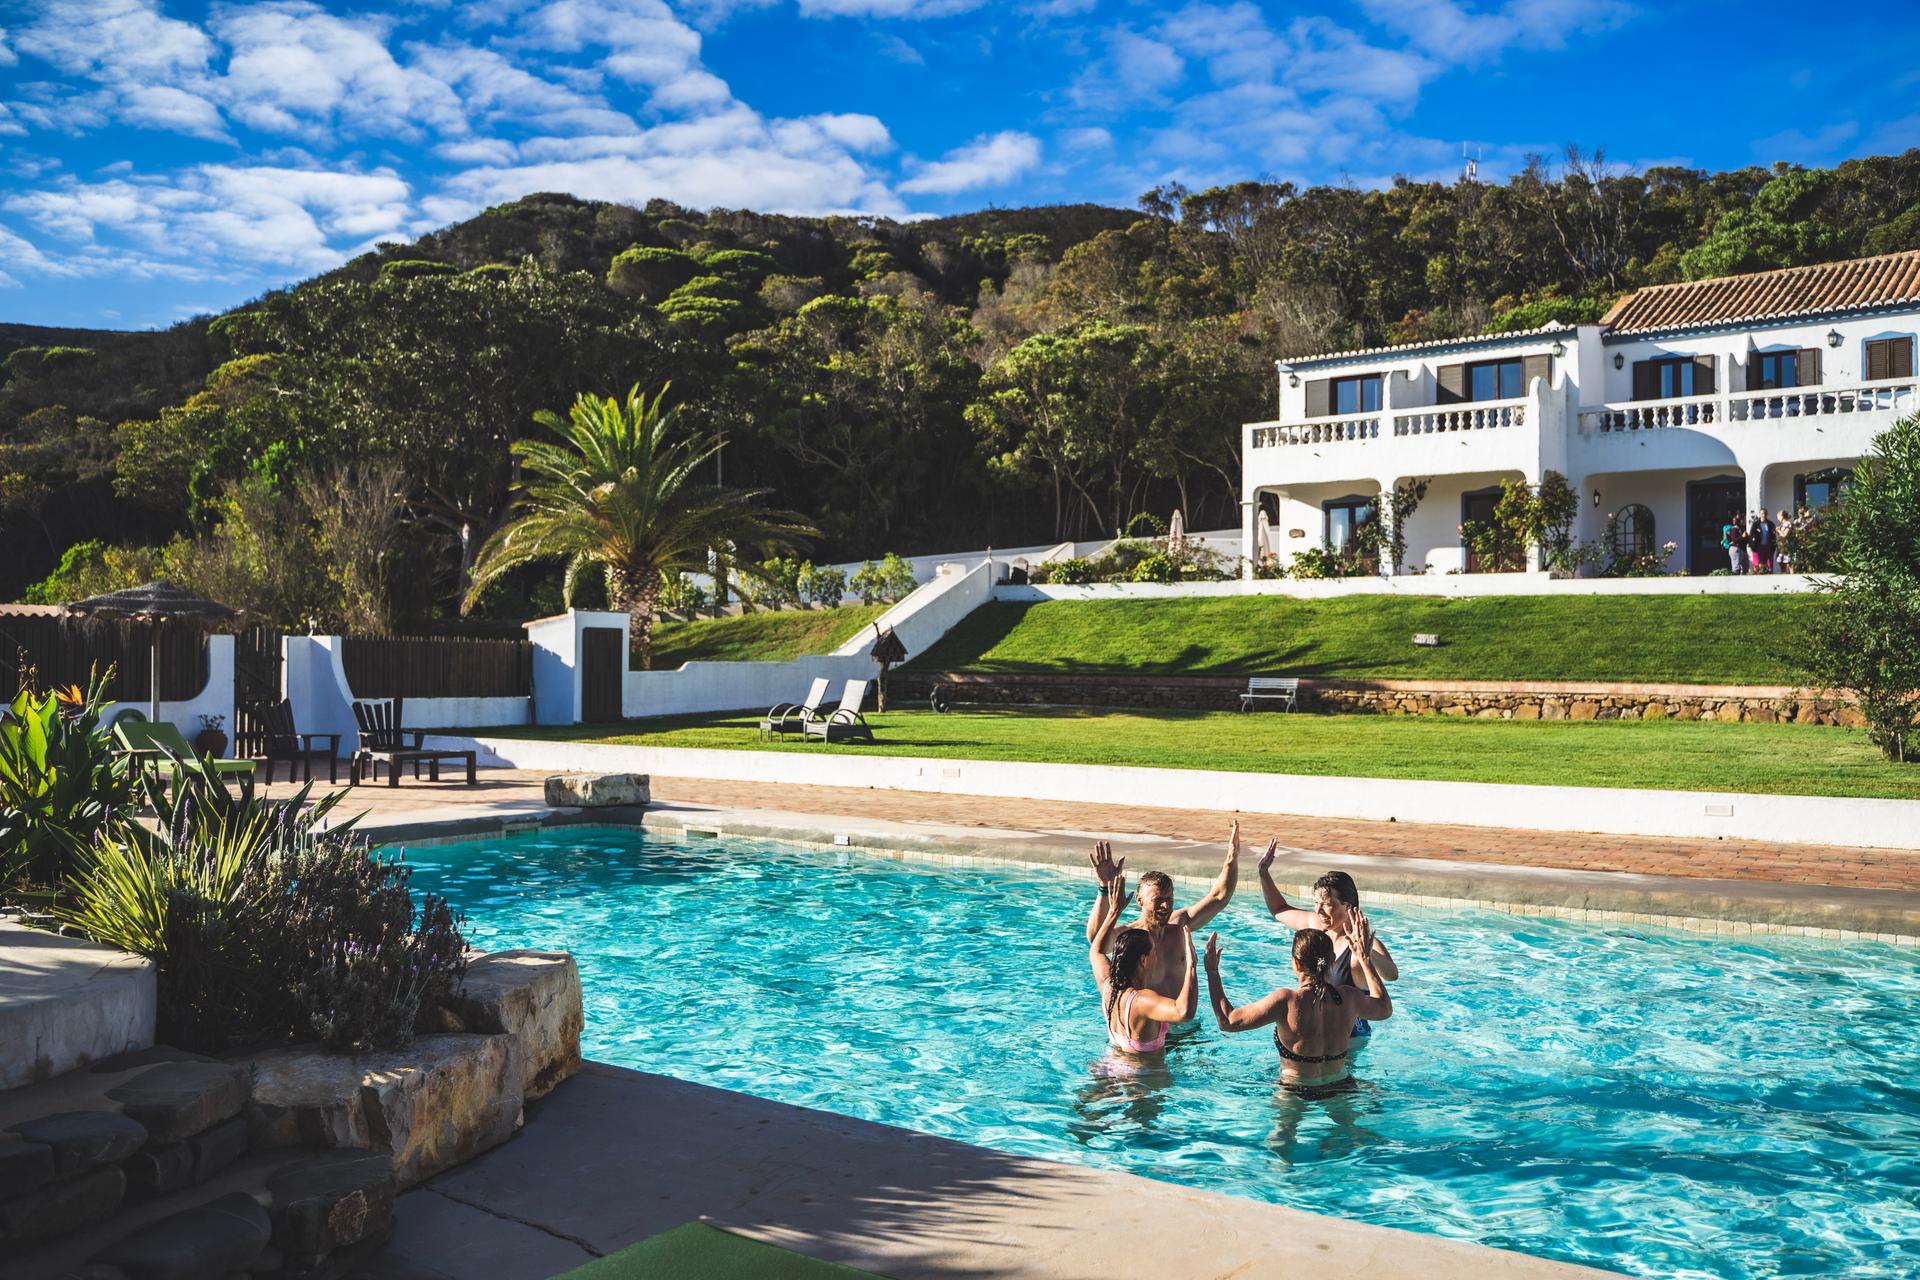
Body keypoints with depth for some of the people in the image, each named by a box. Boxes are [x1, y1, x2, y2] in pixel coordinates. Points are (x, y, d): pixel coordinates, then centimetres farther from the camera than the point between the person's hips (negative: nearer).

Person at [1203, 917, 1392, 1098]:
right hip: (1341, 1087, 5)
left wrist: (1212, 971, -8)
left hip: (1296, 1093, -4)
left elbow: (1227, 1022, -18)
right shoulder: (1348, 997, -10)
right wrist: (1365, 958, 17)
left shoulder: (1285, 1001, -23)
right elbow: (1385, 1009, 13)